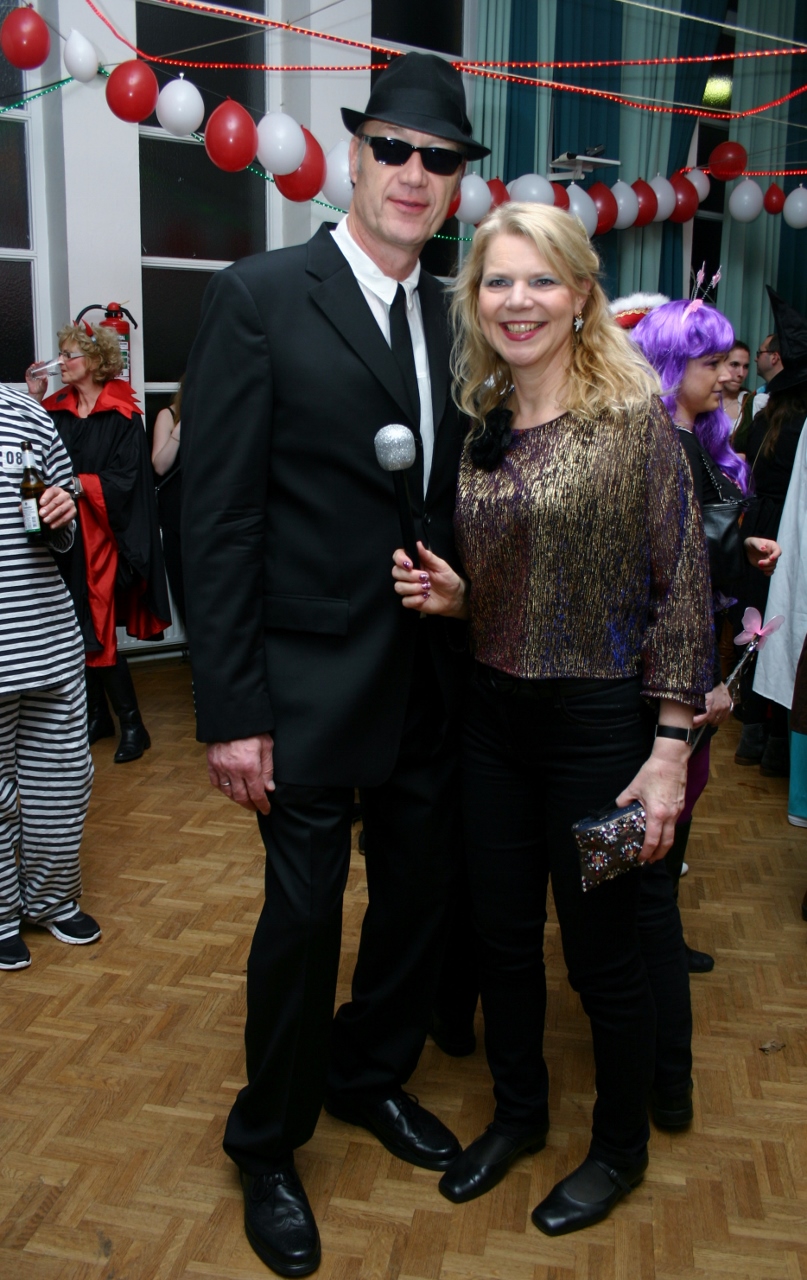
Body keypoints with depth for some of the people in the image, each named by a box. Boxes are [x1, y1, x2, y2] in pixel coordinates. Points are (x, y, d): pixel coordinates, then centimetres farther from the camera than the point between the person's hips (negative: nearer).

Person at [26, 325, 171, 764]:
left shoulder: (121, 415, -6)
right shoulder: (57, 408, 10)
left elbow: (124, 479, -11)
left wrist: (79, 483, -22)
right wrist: (34, 401, 1)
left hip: (101, 537, -5)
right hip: (66, 536, 6)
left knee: (96, 632, -7)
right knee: (81, 630, 9)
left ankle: (131, 724, 3)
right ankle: (98, 715, 21)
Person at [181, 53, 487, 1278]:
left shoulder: (453, 317, 9)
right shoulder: (260, 297, -9)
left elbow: (456, 496, 10)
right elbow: (217, 516, -13)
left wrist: (471, 648, 3)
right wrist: (230, 709, -15)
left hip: (433, 682, 6)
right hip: (315, 680, -5)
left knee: (421, 897, 18)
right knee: (304, 920, 7)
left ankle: (372, 1075, 45)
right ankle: (269, 1145, 33)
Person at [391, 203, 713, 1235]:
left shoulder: (634, 412, -11)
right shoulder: (478, 423, 5)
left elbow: (682, 586, -12)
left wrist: (670, 748, -15)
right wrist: (451, 594, -6)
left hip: (599, 719, -5)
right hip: (494, 715, 5)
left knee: (599, 950, 9)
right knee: (501, 934, 16)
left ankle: (620, 1146, 36)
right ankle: (518, 1111, 42)